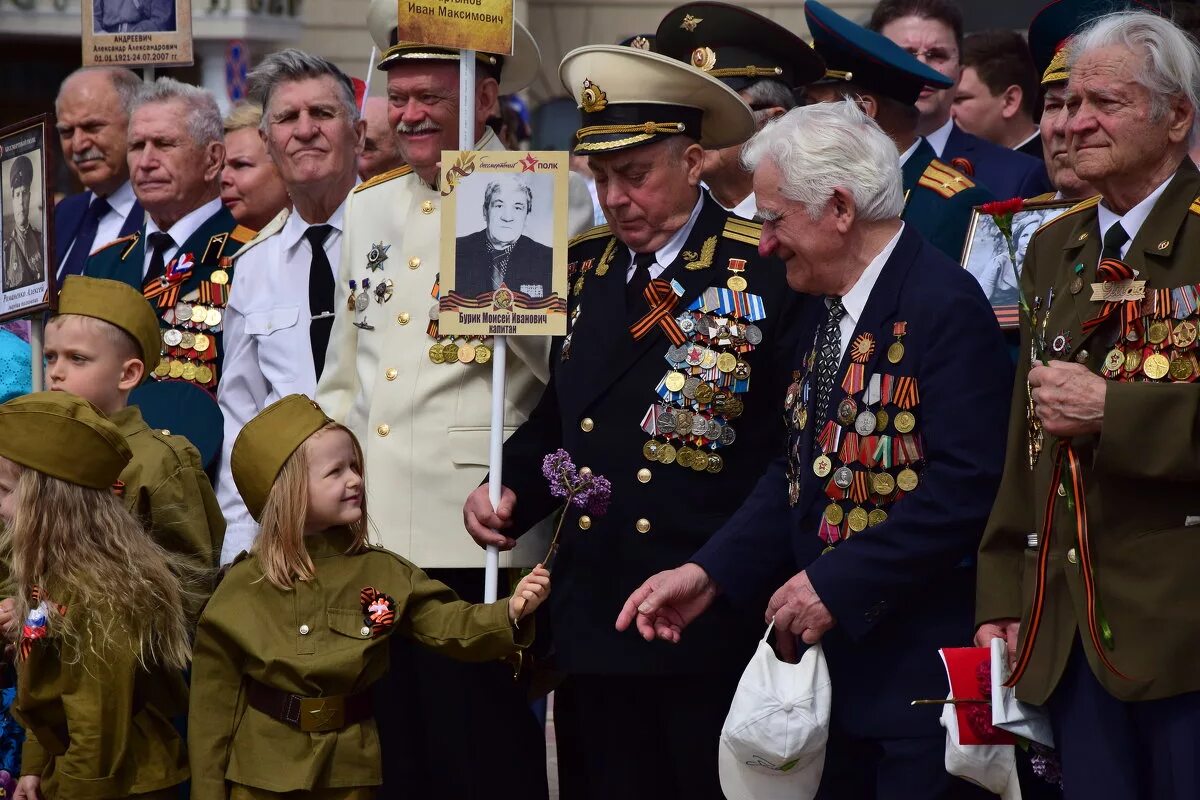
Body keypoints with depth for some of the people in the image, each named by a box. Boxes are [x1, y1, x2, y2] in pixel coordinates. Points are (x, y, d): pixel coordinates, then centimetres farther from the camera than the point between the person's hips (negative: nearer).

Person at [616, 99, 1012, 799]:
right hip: (838, 658, 8)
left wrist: (836, 585, -20)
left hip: (923, 671, -8)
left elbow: (966, 485, -22)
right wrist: (708, 575, 2)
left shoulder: (946, 307, -14)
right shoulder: (823, 308, 14)